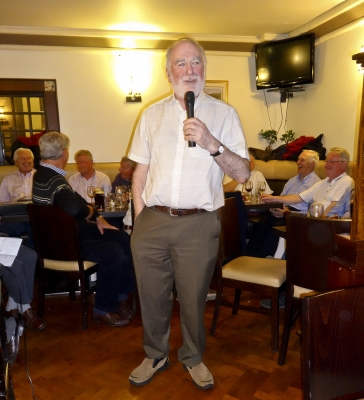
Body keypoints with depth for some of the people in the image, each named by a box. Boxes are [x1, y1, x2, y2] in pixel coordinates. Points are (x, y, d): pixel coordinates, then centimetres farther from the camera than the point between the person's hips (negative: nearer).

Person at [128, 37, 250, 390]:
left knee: (193, 298, 13)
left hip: (198, 225, -2)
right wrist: (139, 218, 4)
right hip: (152, 222, 2)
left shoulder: (223, 114, 2)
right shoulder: (152, 114, 10)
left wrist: (211, 143, -19)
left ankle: (193, 357, 39)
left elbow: (242, 173, -5)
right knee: (152, 295, 14)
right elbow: (140, 172, 10)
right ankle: (155, 356, 39)